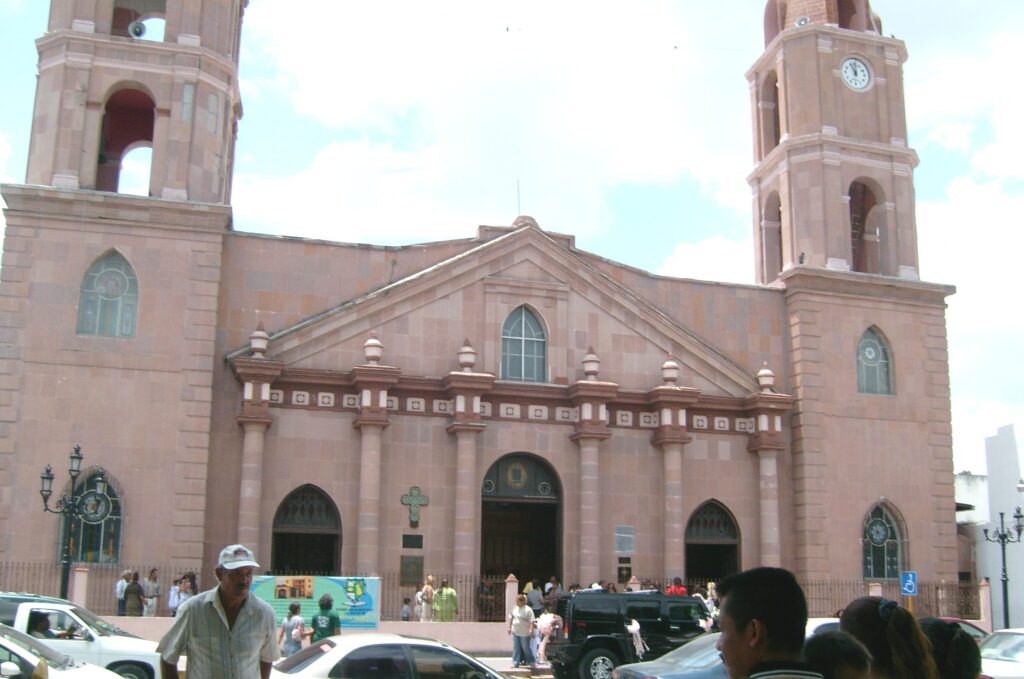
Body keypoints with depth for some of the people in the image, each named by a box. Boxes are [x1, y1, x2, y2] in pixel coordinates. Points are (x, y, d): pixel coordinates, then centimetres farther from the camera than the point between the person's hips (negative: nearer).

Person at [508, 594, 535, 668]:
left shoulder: (528, 610, -12)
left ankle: (530, 661, 21)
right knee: (516, 647, 5)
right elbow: (511, 617, 18)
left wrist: (531, 629, -22)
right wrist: (510, 627, 17)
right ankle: (515, 663, 9)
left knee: (525, 648, 3)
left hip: (524, 632, -6)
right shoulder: (515, 608, 8)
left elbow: (531, 621, -14)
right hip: (515, 631, 6)